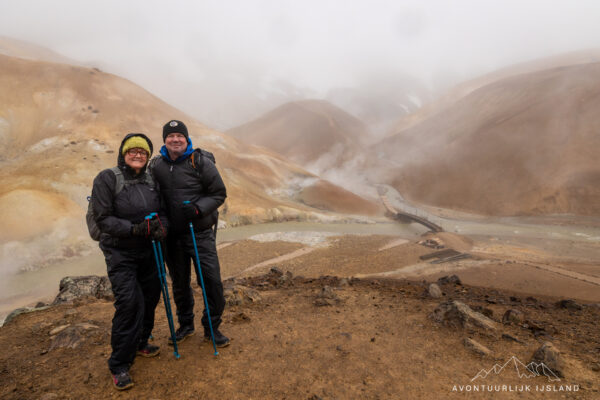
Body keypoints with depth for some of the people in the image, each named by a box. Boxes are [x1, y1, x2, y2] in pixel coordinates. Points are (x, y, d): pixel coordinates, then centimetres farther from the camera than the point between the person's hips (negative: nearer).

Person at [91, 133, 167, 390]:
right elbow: (103, 219, -14)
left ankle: (139, 343, 38)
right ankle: (119, 365, 8)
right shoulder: (106, 179, -11)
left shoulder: (150, 180, 5)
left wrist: (161, 227, -14)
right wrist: (134, 228, -25)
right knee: (129, 303, -11)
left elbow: (160, 211, 8)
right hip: (120, 253, -6)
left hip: (147, 251, 6)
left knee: (151, 297, 13)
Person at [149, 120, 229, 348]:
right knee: (179, 283, 15)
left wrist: (198, 208, -20)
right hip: (172, 235, 4)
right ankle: (186, 325, 36)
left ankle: (212, 328, 17)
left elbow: (219, 193, -4)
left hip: (200, 233, -3)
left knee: (212, 280, -4)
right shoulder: (156, 166, 5)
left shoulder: (201, 162, -6)